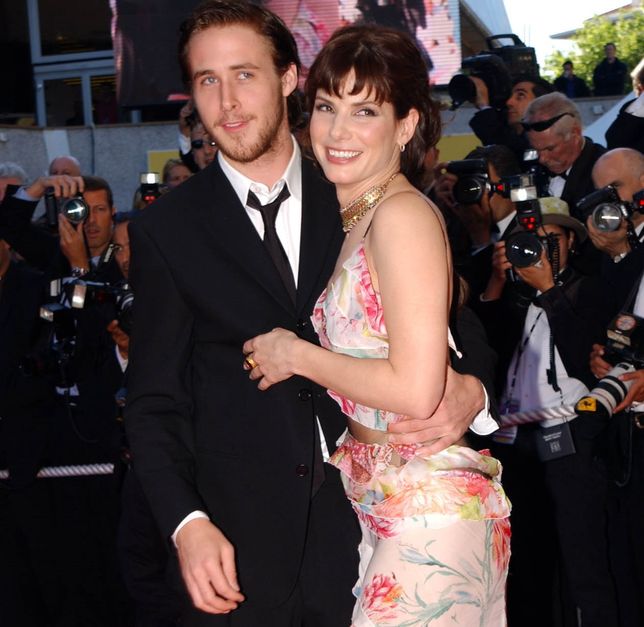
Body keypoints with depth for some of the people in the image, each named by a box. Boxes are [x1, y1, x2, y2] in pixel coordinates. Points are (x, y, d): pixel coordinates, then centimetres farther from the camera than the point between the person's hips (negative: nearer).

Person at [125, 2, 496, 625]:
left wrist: (469, 388, -14)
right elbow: (154, 401, 0)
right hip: (237, 534, -1)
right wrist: (186, 523, -13)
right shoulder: (164, 231, 1)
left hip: (359, 508, 1)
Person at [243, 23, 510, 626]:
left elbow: (415, 390, -22)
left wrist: (295, 355, -11)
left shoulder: (403, 214, -16)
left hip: (427, 506, -8)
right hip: (381, 503, 8)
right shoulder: (354, 218, 11)